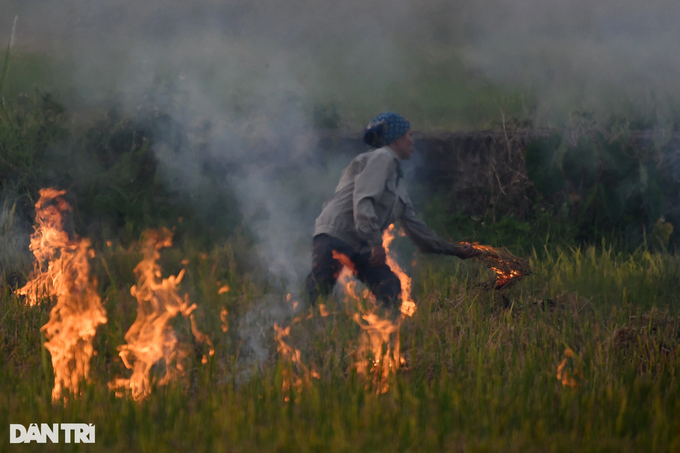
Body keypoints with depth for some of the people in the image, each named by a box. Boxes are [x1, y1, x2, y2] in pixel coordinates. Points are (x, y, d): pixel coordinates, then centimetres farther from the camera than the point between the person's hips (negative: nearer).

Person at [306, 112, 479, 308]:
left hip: (360, 247, 9)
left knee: (390, 289, -8)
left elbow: (413, 225, 29)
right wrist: (375, 242, -26)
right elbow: (362, 200, -18)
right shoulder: (381, 158, -3)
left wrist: (453, 249, 31)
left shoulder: (396, 177, 26)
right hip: (336, 234, -9)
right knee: (317, 292, -22)